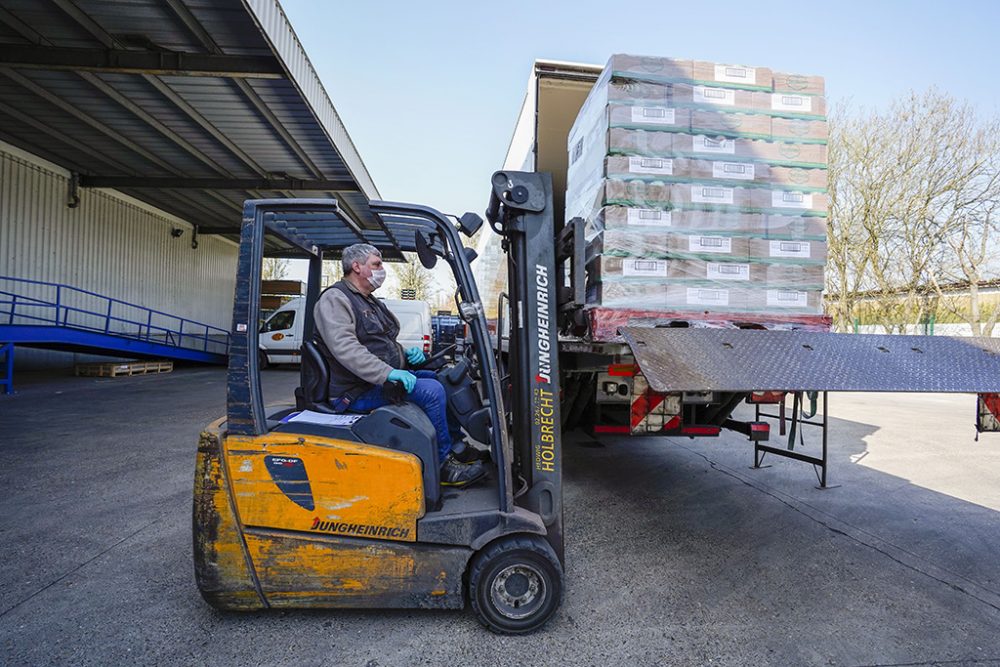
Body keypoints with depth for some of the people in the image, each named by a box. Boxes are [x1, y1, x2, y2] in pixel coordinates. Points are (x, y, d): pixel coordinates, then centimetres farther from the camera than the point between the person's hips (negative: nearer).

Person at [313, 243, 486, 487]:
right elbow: (345, 347, -26)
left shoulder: (371, 302, 21)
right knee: (431, 391, -24)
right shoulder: (335, 299, -11)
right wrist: (387, 373, -33)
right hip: (360, 391, -10)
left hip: (385, 378, 10)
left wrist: (408, 354, 5)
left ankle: (455, 444, 15)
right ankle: (444, 465, -13)